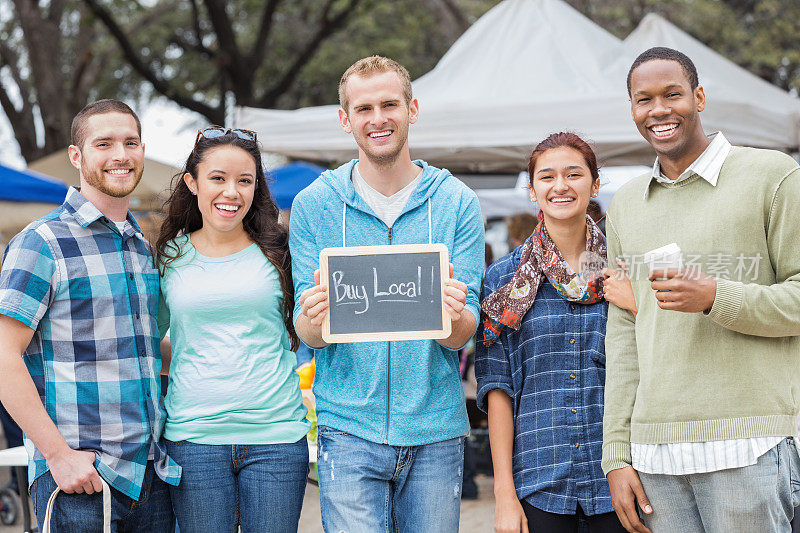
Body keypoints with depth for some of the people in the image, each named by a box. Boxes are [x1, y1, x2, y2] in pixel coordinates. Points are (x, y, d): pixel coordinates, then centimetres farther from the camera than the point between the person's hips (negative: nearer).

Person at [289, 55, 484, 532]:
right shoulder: (314, 205, 2)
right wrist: (314, 321, -24)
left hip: (436, 430, 1)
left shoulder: (457, 203, 1)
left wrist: (453, 316, -26)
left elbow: (462, 335, -3)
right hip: (350, 428, -1)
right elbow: (307, 332, 0)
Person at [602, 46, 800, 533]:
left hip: (748, 444, -4)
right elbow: (623, 336, 15)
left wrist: (717, 298, -17)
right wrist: (617, 455, 9)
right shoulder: (625, 207, 16)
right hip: (654, 448, 4)